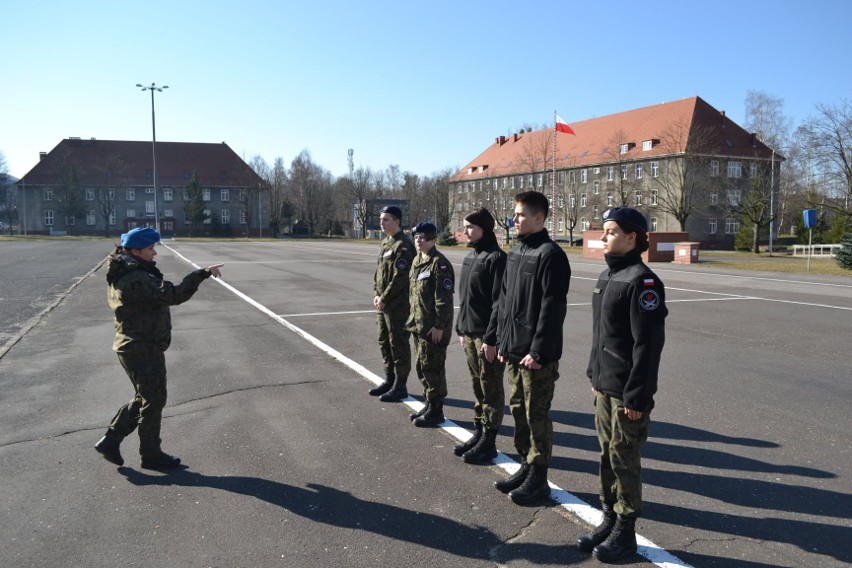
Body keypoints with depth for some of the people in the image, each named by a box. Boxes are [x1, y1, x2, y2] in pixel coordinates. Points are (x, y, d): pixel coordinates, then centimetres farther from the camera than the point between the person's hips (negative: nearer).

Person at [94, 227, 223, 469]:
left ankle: (110, 441, 26)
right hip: (144, 349, -10)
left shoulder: (122, 276, 10)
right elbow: (174, 295, -35)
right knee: (154, 401, 4)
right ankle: (151, 455, 18)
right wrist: (202, 274, -35)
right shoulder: (138, 279, -23)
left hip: (131, 346, 10)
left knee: (143, 398, 22)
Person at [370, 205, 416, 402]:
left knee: (398, 344, -1)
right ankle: (389, 380, 31)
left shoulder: (402, 245, -16)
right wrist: (377, 294, 6)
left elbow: (400, 277, -21)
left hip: (398, 305, -10)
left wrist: (384, 298, -16)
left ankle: (400, 386, 10)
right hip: (383, 303, 10)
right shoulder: (385, 243, 14)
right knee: (384, 342, 17)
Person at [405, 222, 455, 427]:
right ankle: (429, 404, 30)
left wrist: (439, 326, -20)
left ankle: (435, 410, 11)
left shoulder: (439, 263, -15)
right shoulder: (417, 261, 12)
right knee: (421, 366, 16)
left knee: (432, 367, -1)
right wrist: (413, 318, 16)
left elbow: (444, 298, -18)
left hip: (433, 327, -9)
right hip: (419, 324, 9)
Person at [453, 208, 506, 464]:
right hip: (469, 333, 8)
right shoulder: (470, 257, 13)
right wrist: (461, 328, 15)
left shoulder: (496, 258, -14)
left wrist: (491, 338, -19)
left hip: (487, 336, -8)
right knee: (477, 386, 16)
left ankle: (489, 441, 12)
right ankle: (479, 433, 27)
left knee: (491, 388, 3)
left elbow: (499, 302, -18)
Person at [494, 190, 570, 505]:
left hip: (537, 354, -8)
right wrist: (502, 341, 12)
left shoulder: (550, 255, -14)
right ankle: (527, 465, 31)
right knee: (518, 409, 16)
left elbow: (552, 308, -18)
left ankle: (538, 477, 16)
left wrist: (538, 351, -18)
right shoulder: (515, 253, 12)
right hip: (514, 350, 8)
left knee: (537, 415, 2)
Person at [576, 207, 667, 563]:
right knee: (607, 455, 16)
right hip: (604, 386, 8)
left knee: (624, 459, 4)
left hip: (627, 391, -8)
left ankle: (625, 531, 20)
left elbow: (648, 344, -19)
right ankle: (609, 519, 30)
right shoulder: (607, 277, 10)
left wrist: (637, 396, -19)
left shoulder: (642, 281, -16)